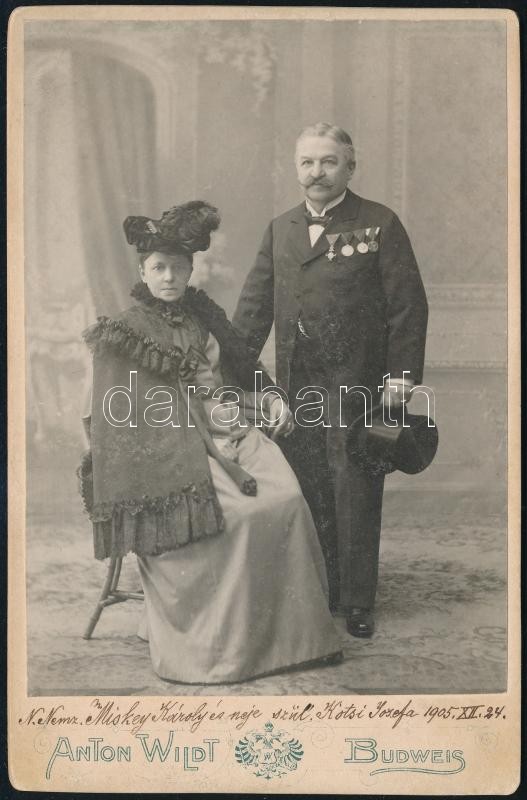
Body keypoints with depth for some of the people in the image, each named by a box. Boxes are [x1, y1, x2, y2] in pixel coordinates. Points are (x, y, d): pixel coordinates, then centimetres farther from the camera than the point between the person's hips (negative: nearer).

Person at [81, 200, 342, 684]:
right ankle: (225, 641, -13)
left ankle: (293, 629, -10)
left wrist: (268, 401, 4)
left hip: (232, 429, 5)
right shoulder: (124, 334, 3)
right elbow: (123, 416, -2)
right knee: (234, 516, -29)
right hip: (177, 445, -4)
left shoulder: (204, 316, 18)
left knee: (286, 501, -21)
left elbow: (238, 375, 24)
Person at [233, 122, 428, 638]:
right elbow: (254, 305, 13)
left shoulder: (380, 225, -1)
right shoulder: (280, 230, 13)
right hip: (295, 386, 4)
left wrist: (401, 377, -10)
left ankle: (357, 602, 15)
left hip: (357, 384, -4)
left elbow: (408, 307, -3)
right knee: (307, 494, 9)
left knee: (354, 494, 1)